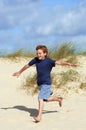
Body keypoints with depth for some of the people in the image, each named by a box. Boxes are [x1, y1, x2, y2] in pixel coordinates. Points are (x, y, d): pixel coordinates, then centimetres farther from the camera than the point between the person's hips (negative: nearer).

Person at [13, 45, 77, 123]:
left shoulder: (48, 61, -14)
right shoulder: (36, 60, 1)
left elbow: (58, 62, -28)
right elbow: (27, 66, 15)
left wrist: (68, 64, -43)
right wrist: (19, 72, 27)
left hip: (46, 83, -7)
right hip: (40, 83, 7)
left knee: (40, 98, -18)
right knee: (46, 99, 20)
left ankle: (39, 116, -17)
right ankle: (59, 99, 45)